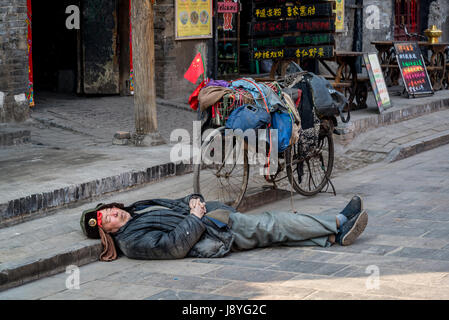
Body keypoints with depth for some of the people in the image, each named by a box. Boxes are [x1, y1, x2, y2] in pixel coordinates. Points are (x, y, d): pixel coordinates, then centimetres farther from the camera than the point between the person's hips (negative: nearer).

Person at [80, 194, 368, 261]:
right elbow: (173, 246, -23)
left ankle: (334, 235, 1)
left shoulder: (136, 209, 15)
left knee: (275, 228, 0)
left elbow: (176, 204, 22)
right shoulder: (133, 242, -13)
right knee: (274, 224, -9)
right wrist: (195, 218, -16)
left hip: (206, 215, 9)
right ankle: (339, 223, 0)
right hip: (213, 236, -9)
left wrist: (193, 200, 1)